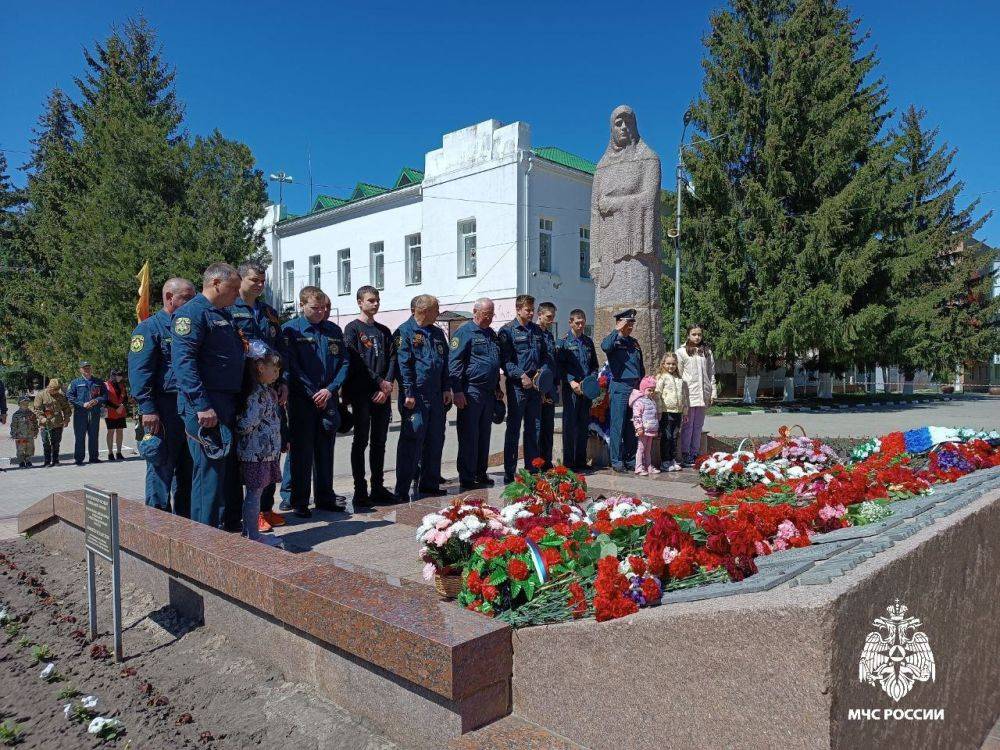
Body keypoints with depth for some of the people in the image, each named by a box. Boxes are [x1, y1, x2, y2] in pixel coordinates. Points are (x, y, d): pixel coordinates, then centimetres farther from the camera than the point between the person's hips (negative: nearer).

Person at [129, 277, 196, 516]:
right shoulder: (150, 328, -3)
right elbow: (139, 372, -11)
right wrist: (148, 409, -19)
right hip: (164, 410, -7)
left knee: (188, 469, 12)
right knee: (161, 469, -4)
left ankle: (185, 520, 22)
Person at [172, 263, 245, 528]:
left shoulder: (224, 315, 20)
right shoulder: (192, 312, -9)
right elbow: (183, 361, -19)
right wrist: (202, 405, -24)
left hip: (229, 405, 10)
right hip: (206, 407, -10)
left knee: (228, 472, 13)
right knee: (209, 474, -7)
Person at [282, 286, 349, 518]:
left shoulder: (334, 330, 11)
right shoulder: (290, 330, -2)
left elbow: (344, 362, 8)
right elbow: (292, 366, -8)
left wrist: (330, 389, -6)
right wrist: (313, 394, -11)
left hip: (328, 399, 4)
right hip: (302, 400, -4)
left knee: (325, 450, 11)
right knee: (302, 451, 0)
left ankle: (325, 498, 22)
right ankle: (299, 503, 9)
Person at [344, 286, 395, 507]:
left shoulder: (384, 331, 17)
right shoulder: (352, 328, 1)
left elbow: (391, 361, 9)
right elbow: (356, 362, -10)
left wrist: (387, 386, -5)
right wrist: (379, 382, -11)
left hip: (382, 395, 5)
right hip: (362, 393, -5)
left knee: (379, 441, 9)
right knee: (361, 441, -3)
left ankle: (378, 487, 16)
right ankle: (360, 491, 2)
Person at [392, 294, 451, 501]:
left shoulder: (437, 333, 17)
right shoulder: (405, 332, -7)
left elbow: (445, 363, 20)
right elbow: (402, 365, -13)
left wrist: (446, 388, 12)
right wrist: (408, 393, -18)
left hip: (436, 397, 8)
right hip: (415, 397, -7)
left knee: (435, 441, 12)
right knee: (411, 441, -7)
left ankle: (430, 484, 24)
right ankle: (402, 490, -1)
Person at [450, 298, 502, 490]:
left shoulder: (491, 334, 18)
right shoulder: (465, 331, -7)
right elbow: (454, 363, -13)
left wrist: (497, 387, 22)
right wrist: (457, 391, -18)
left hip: (489, 393, 8)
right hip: (471, 392, -8)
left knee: (484, 435, 12)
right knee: (469, 436, -3)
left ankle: (481, 474, 21)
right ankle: (467, 478, 3)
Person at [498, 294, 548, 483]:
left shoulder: (537, 330, 13)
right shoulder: (507, 331, -5)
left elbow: (545, 355, 19)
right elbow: (506, 360, -12)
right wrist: (522, 375, -18)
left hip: (535, 384, 6)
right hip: (517, 385, -6)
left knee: (534, 428, 11)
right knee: (513, 428, -1)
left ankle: (532, 468, 21)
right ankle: (509, 472, 5)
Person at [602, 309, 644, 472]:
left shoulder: (634, 342, 19)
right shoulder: (614, 340, -2)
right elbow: (605, 347, -28)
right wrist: (617, 331, -16)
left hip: (636, 388, 6)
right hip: (619, 388, -6)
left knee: (633, 427, 9)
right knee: (618, 426, -4)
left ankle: (631, 459, 16)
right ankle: (617, 461, 2)